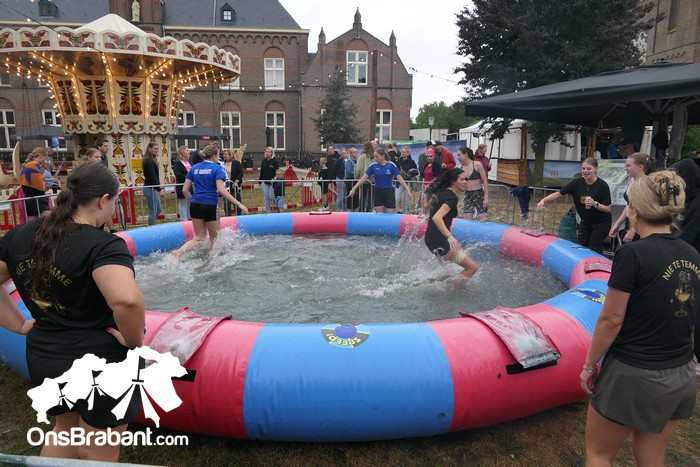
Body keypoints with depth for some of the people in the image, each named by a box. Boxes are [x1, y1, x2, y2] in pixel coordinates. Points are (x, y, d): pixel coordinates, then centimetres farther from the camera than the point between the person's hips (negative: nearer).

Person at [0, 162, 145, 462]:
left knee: (65, 429, 32)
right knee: (99, 452, 17)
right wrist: (134, 341, -23)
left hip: (42, 359, 7)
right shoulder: (103, 245, -25)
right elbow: (127, 300, -40)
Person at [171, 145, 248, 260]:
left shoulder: (194, 168, 11)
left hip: (195, 206, 6)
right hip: (210, 206, -6)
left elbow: (185, 190, 10)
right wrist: (239, 204, -19)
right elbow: (221, 190, -18)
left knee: (199, 238, 15)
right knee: (214, 239, 12)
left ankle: (178, 252, -7)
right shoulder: (217, 168, -6)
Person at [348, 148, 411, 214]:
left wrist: (408, 190, -19)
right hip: (378, 192, 2)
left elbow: (400, 179, -10)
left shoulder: (392, 165, -8)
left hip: (389, 192, -2)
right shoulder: (373, 166, -3)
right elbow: (364, 178, -2)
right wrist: (354, 188, -7)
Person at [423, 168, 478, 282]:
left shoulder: (441, 191, 9)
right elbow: (437, 218, -31)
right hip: (439, 241, -10)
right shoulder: (452, 198, -17)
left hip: (431, 237, 10)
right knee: (472, 267, -9)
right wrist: (450, 237, -38)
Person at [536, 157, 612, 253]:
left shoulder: (602, 186, -20)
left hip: (602, 224, -4)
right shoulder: (577, 183, -11)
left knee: (593, 249, -7)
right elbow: (558, 194, -11)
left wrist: (595, 204, -34)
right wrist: (544, 200, -25)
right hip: (585, 222, 4)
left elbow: (607, 209, -17)